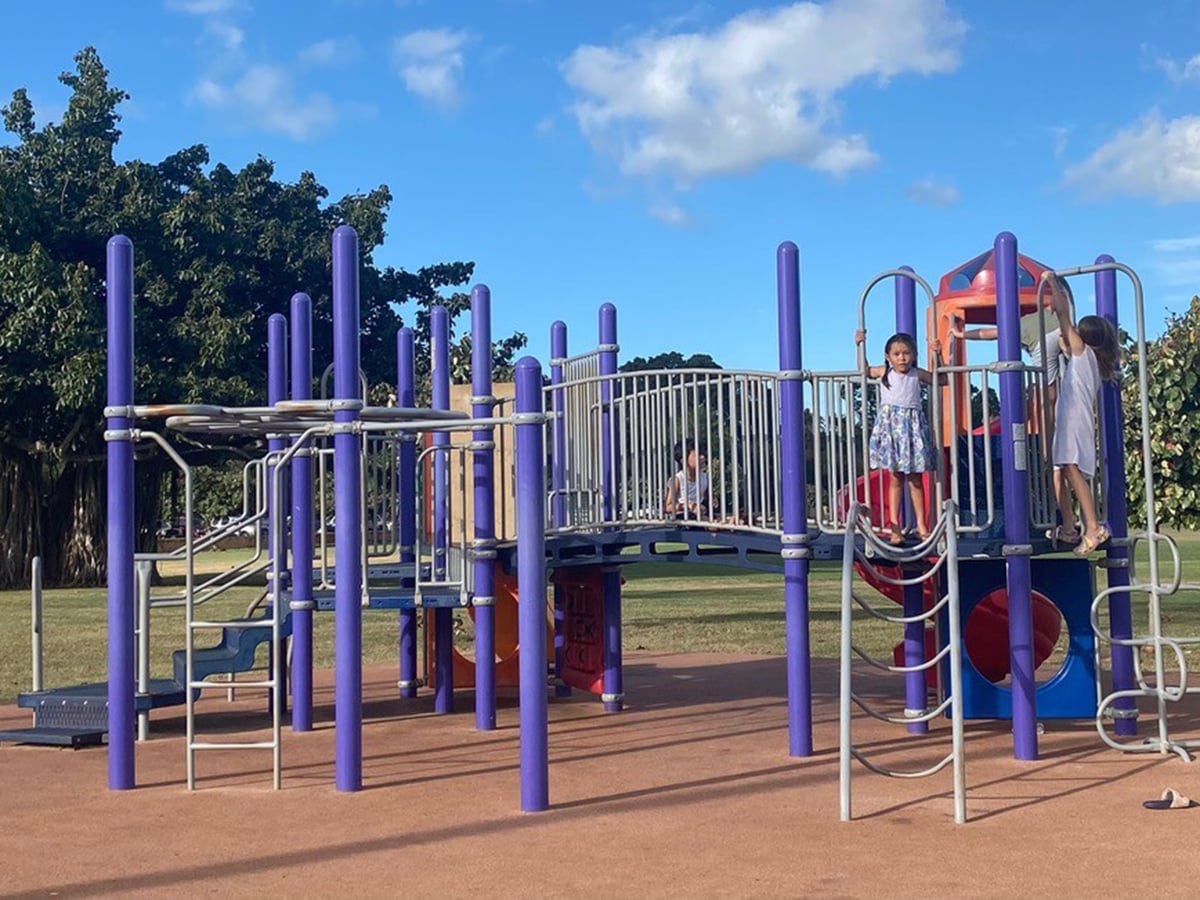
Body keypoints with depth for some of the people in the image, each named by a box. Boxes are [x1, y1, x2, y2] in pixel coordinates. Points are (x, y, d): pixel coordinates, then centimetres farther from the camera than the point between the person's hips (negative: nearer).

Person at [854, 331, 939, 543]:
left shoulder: (918, 374, 3)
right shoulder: (884, 372, 5)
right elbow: (864, 370, 22)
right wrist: (859, 346, 13)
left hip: (913, 426, 0)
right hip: (891, 426, 0)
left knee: (915, 478, 5)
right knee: (896, 478, 2)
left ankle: (921, 525, 11)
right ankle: (895, 527, 4)